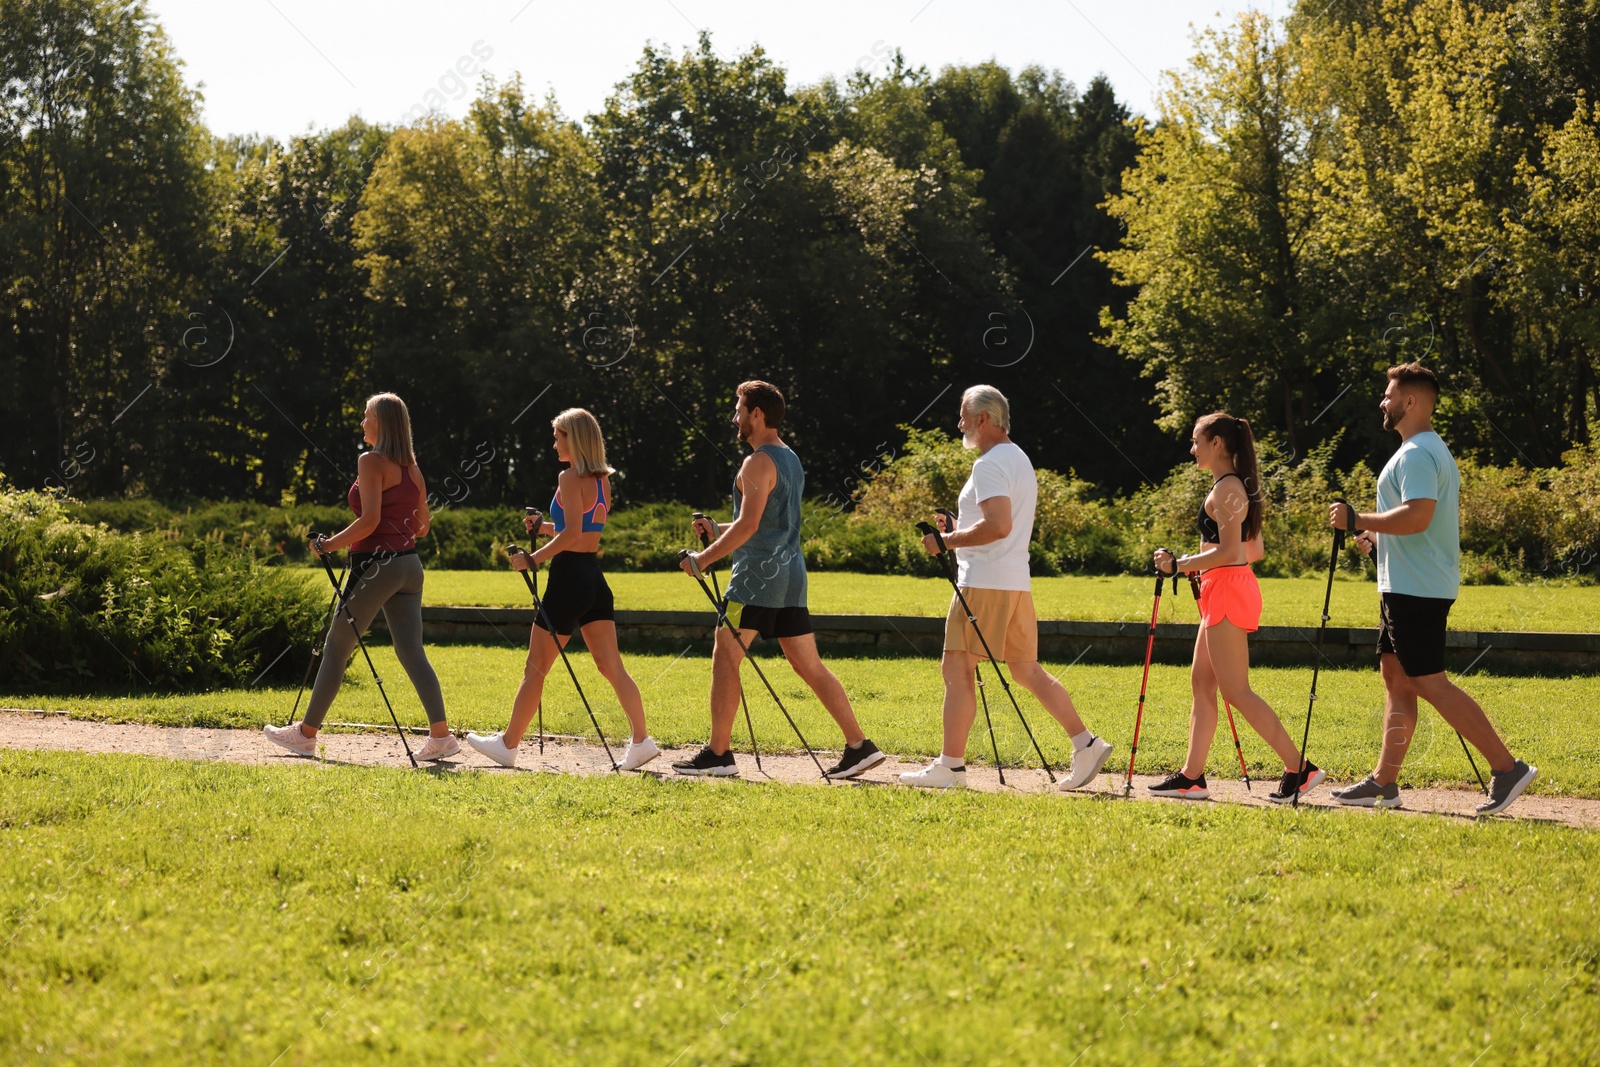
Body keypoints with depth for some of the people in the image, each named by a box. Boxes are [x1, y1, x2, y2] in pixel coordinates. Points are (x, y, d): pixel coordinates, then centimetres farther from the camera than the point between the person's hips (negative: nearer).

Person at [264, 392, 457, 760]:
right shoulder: (411, 466, 12)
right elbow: (422, 525, 15)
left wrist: (331, 544, -11)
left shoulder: (371, 461, -10)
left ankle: (306, 733, 12)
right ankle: (441, 735, -7)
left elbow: (370, 519, -19)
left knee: (336, 649, 4)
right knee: (410, 651, 4)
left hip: (376, 564, -7)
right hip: (408, 563, 7)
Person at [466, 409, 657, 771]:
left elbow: (572, 534, -22)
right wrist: (545, 527, 16)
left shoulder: (570, 478, -13)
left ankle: (507, 744, 11)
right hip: (595, 578, 8)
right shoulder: (602, 480, 12)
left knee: (536, 669, 2)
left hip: (569, 578, -8)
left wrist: (533, 559, -17)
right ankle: (641, 740, -6)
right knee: (611, 666, 4)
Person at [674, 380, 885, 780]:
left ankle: (718, 754, -1)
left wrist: (704, 558, -16)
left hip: (759, 575, -9)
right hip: (789, 574, 9)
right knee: (809, 665, 7)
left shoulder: (759, 463, -12)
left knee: (725, 659, -2)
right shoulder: (791, 459, 19)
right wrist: (718, 531, 21)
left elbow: (749, 525, -21)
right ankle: (859, 746, 2)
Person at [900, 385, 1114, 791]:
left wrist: (949, 540, -15)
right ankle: (1086, 744, 6)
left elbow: (998, 526, -25)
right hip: (1016, 583, 10)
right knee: (1026, 670, 12)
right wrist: (959, 527, 19)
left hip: (984, 584, -10)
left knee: (957, 668, -5)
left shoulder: (990, 464, -12)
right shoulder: (1020, 460, 20)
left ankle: (951, 766, -6)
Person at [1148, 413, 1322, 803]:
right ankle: (1192, 777, 13)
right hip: (1226, 592, 11)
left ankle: (1299, 768, -9)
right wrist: (1195, 564, 18)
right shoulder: (1237, 486, 16)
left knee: (1235, 691, -9)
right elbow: (1254, 550, 19)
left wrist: (1180, 564, -15)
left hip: (1227, 593, -11)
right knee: (1201, 683, 11)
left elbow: (1228, 552, -22)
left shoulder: (1225, 490, -15)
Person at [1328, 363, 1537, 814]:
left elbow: (1416, 516, -28)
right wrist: (1379, 537, 18)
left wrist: (1357, 519, -20)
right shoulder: (1434, 450, 18)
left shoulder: (1416, 455, -16)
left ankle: (1507, 768, -11)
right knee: (1396, 679, 10)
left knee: (1430, 683, -10)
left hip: (1415, 588, -11)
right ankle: (1384, 782, 11)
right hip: (1409, 586, 11)